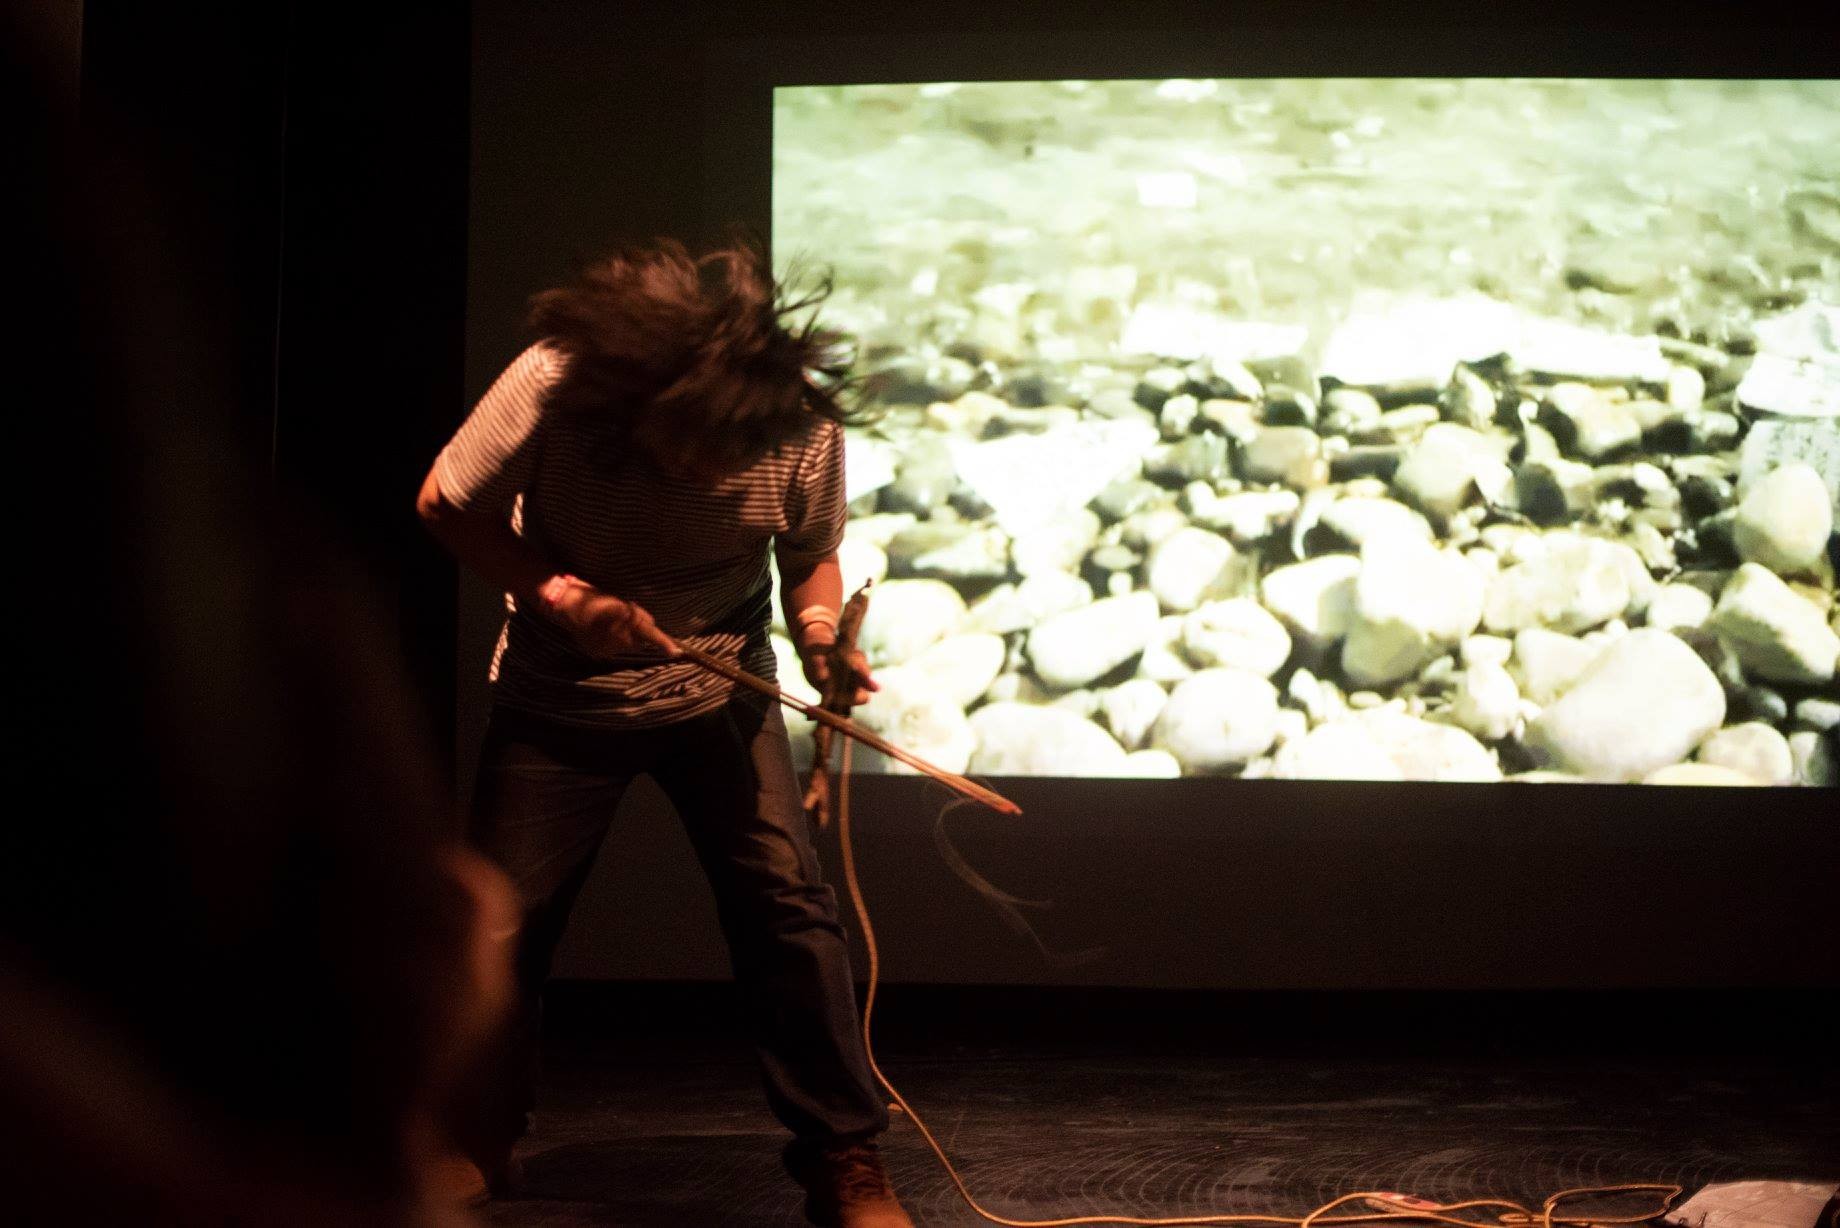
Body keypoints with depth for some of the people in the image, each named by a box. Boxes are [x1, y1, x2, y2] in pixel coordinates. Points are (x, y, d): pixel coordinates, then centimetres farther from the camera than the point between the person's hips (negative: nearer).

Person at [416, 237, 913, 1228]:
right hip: (560, 696, 0)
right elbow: (446, 506, -12)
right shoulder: (555, 385, -26)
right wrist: (563, 595, -26)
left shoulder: (807, 428, -21)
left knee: (788, 901, -11)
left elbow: (811, 556, -2)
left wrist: (819, 633, -24)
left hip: (718, 686, 0)